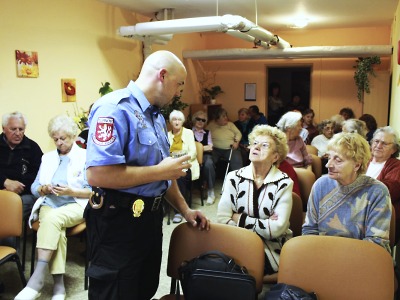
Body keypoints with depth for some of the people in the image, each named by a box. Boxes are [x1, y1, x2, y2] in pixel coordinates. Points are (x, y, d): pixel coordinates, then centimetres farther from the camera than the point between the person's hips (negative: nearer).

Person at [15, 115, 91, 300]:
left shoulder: (86, 157, 4)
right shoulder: (47, 157, 19)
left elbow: (94, 191, -1)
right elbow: (34, 188, 19)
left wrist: (71, 191, -16)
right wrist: (43, 189, -5)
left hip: (76, 205, -3)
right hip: (48, 204, 3)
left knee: (53, 218, -36)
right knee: (56, 228, -32)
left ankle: (37, 278, -35)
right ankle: (58, 283, -30)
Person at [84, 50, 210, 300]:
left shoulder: (156, 115, 11)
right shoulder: (115, 109, -20)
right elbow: (98, 175, -31)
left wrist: (184, 209, 16)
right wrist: (160, 171, -22)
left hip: (151, 216, 9)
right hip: (118, 222, -9)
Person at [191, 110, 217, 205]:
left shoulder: (208, 132, 23)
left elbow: (210, 148, 13)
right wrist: (204, 147, -3)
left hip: (205, 155, 3)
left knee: (208, 164, -34)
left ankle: (211, 192, -23)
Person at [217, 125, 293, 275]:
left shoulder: (284, 183, -5)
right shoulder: (234, 178, 0)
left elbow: (277, 228, -15)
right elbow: (222, 219, -9)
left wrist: (241, 219, -9)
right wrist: (263, 225, -14)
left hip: (272, 250, -2)